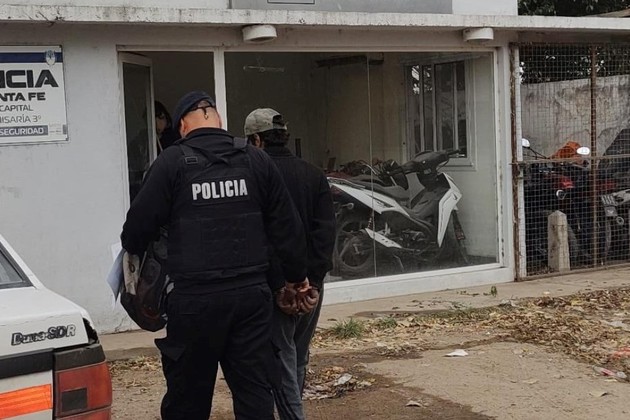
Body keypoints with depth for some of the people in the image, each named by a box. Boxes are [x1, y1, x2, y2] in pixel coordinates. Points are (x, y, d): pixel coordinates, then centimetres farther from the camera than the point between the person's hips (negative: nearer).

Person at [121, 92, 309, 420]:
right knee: (255, 393, 9)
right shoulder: (256, 160, 6)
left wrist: (133, 251, 18)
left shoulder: (172, 162, -5)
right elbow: (286, 226, 9)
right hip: (251, 294, 3)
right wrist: (296, 275, 22)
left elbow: (139, 225, -4)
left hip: (195, 298, -3)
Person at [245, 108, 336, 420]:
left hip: (275, 286, -6)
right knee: (298, 361, 18)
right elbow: (326, 230, -2)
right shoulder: (314, 174, 7)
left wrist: (280, 287, -12)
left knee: (282, 363, 0)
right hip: (310, 286, 6)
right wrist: (314, 282, -6)